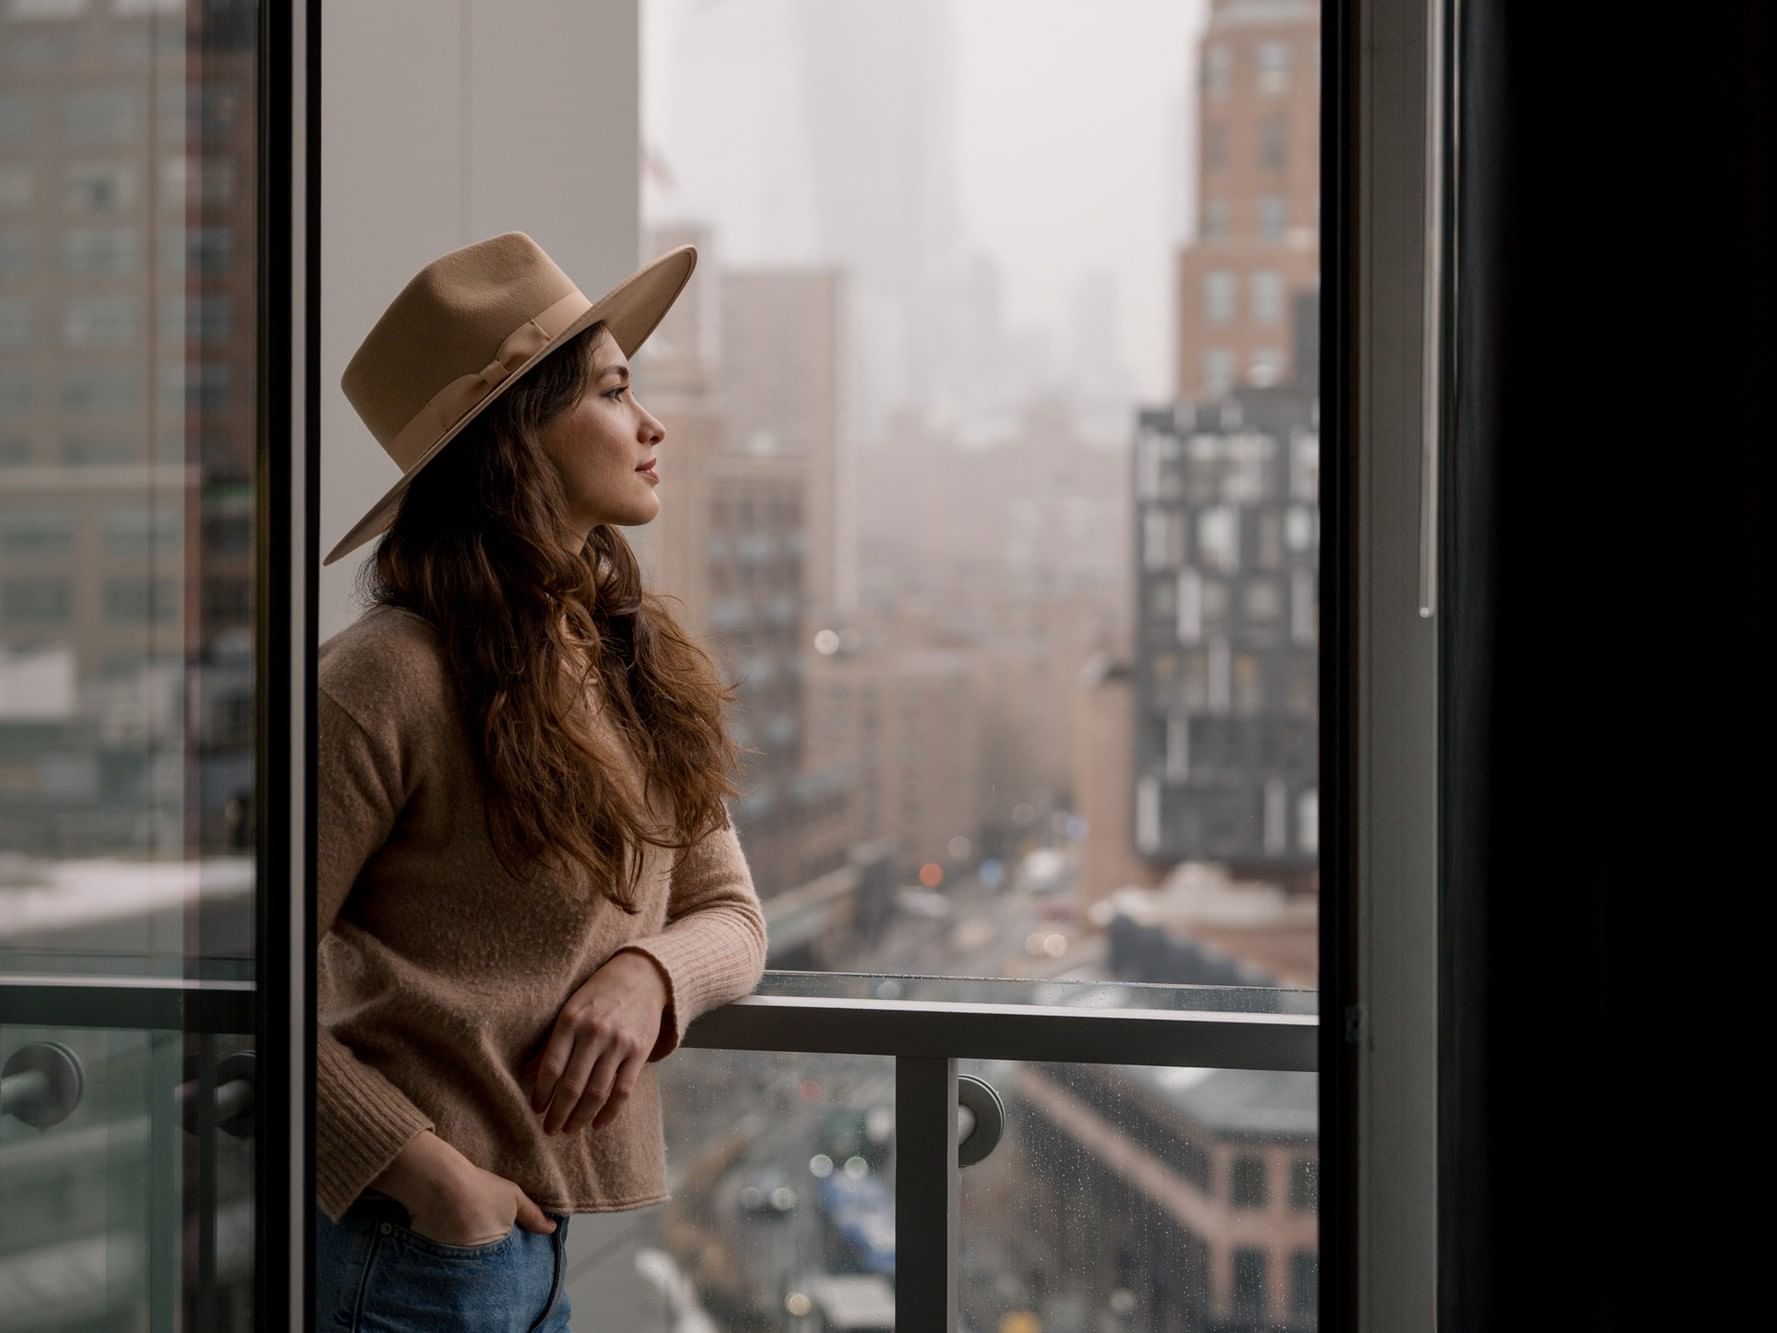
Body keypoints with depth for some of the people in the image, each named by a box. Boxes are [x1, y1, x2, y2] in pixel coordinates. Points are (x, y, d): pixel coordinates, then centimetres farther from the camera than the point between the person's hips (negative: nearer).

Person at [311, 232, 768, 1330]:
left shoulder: (644, 660, 8)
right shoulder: (390, 679, -15)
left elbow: (731, 912, 12)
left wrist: (650, 973, -10)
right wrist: (416, 1163, -19)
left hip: (587, 1220, 7)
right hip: (432, 1237, -7)